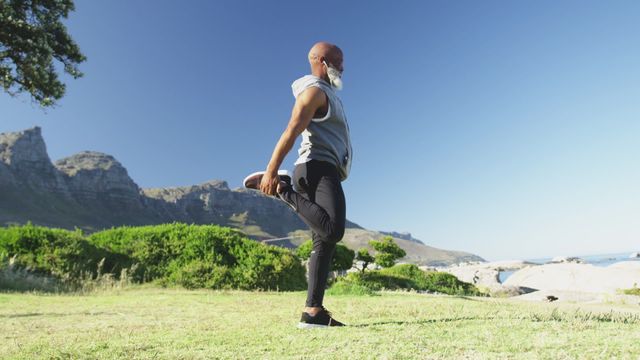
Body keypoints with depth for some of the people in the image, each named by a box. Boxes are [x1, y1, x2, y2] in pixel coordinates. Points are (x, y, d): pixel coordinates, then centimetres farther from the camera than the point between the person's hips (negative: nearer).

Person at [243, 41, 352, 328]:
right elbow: (290, 133, -14)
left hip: (325, 174, 10)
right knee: (333, 231, -28)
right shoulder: (315, 91, 0)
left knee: (324, 243, 2)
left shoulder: (326, 95, 31)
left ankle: (313, 313, 2)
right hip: (318, 169, -10)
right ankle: (282, 190, -13)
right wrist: (271, 170, -24)